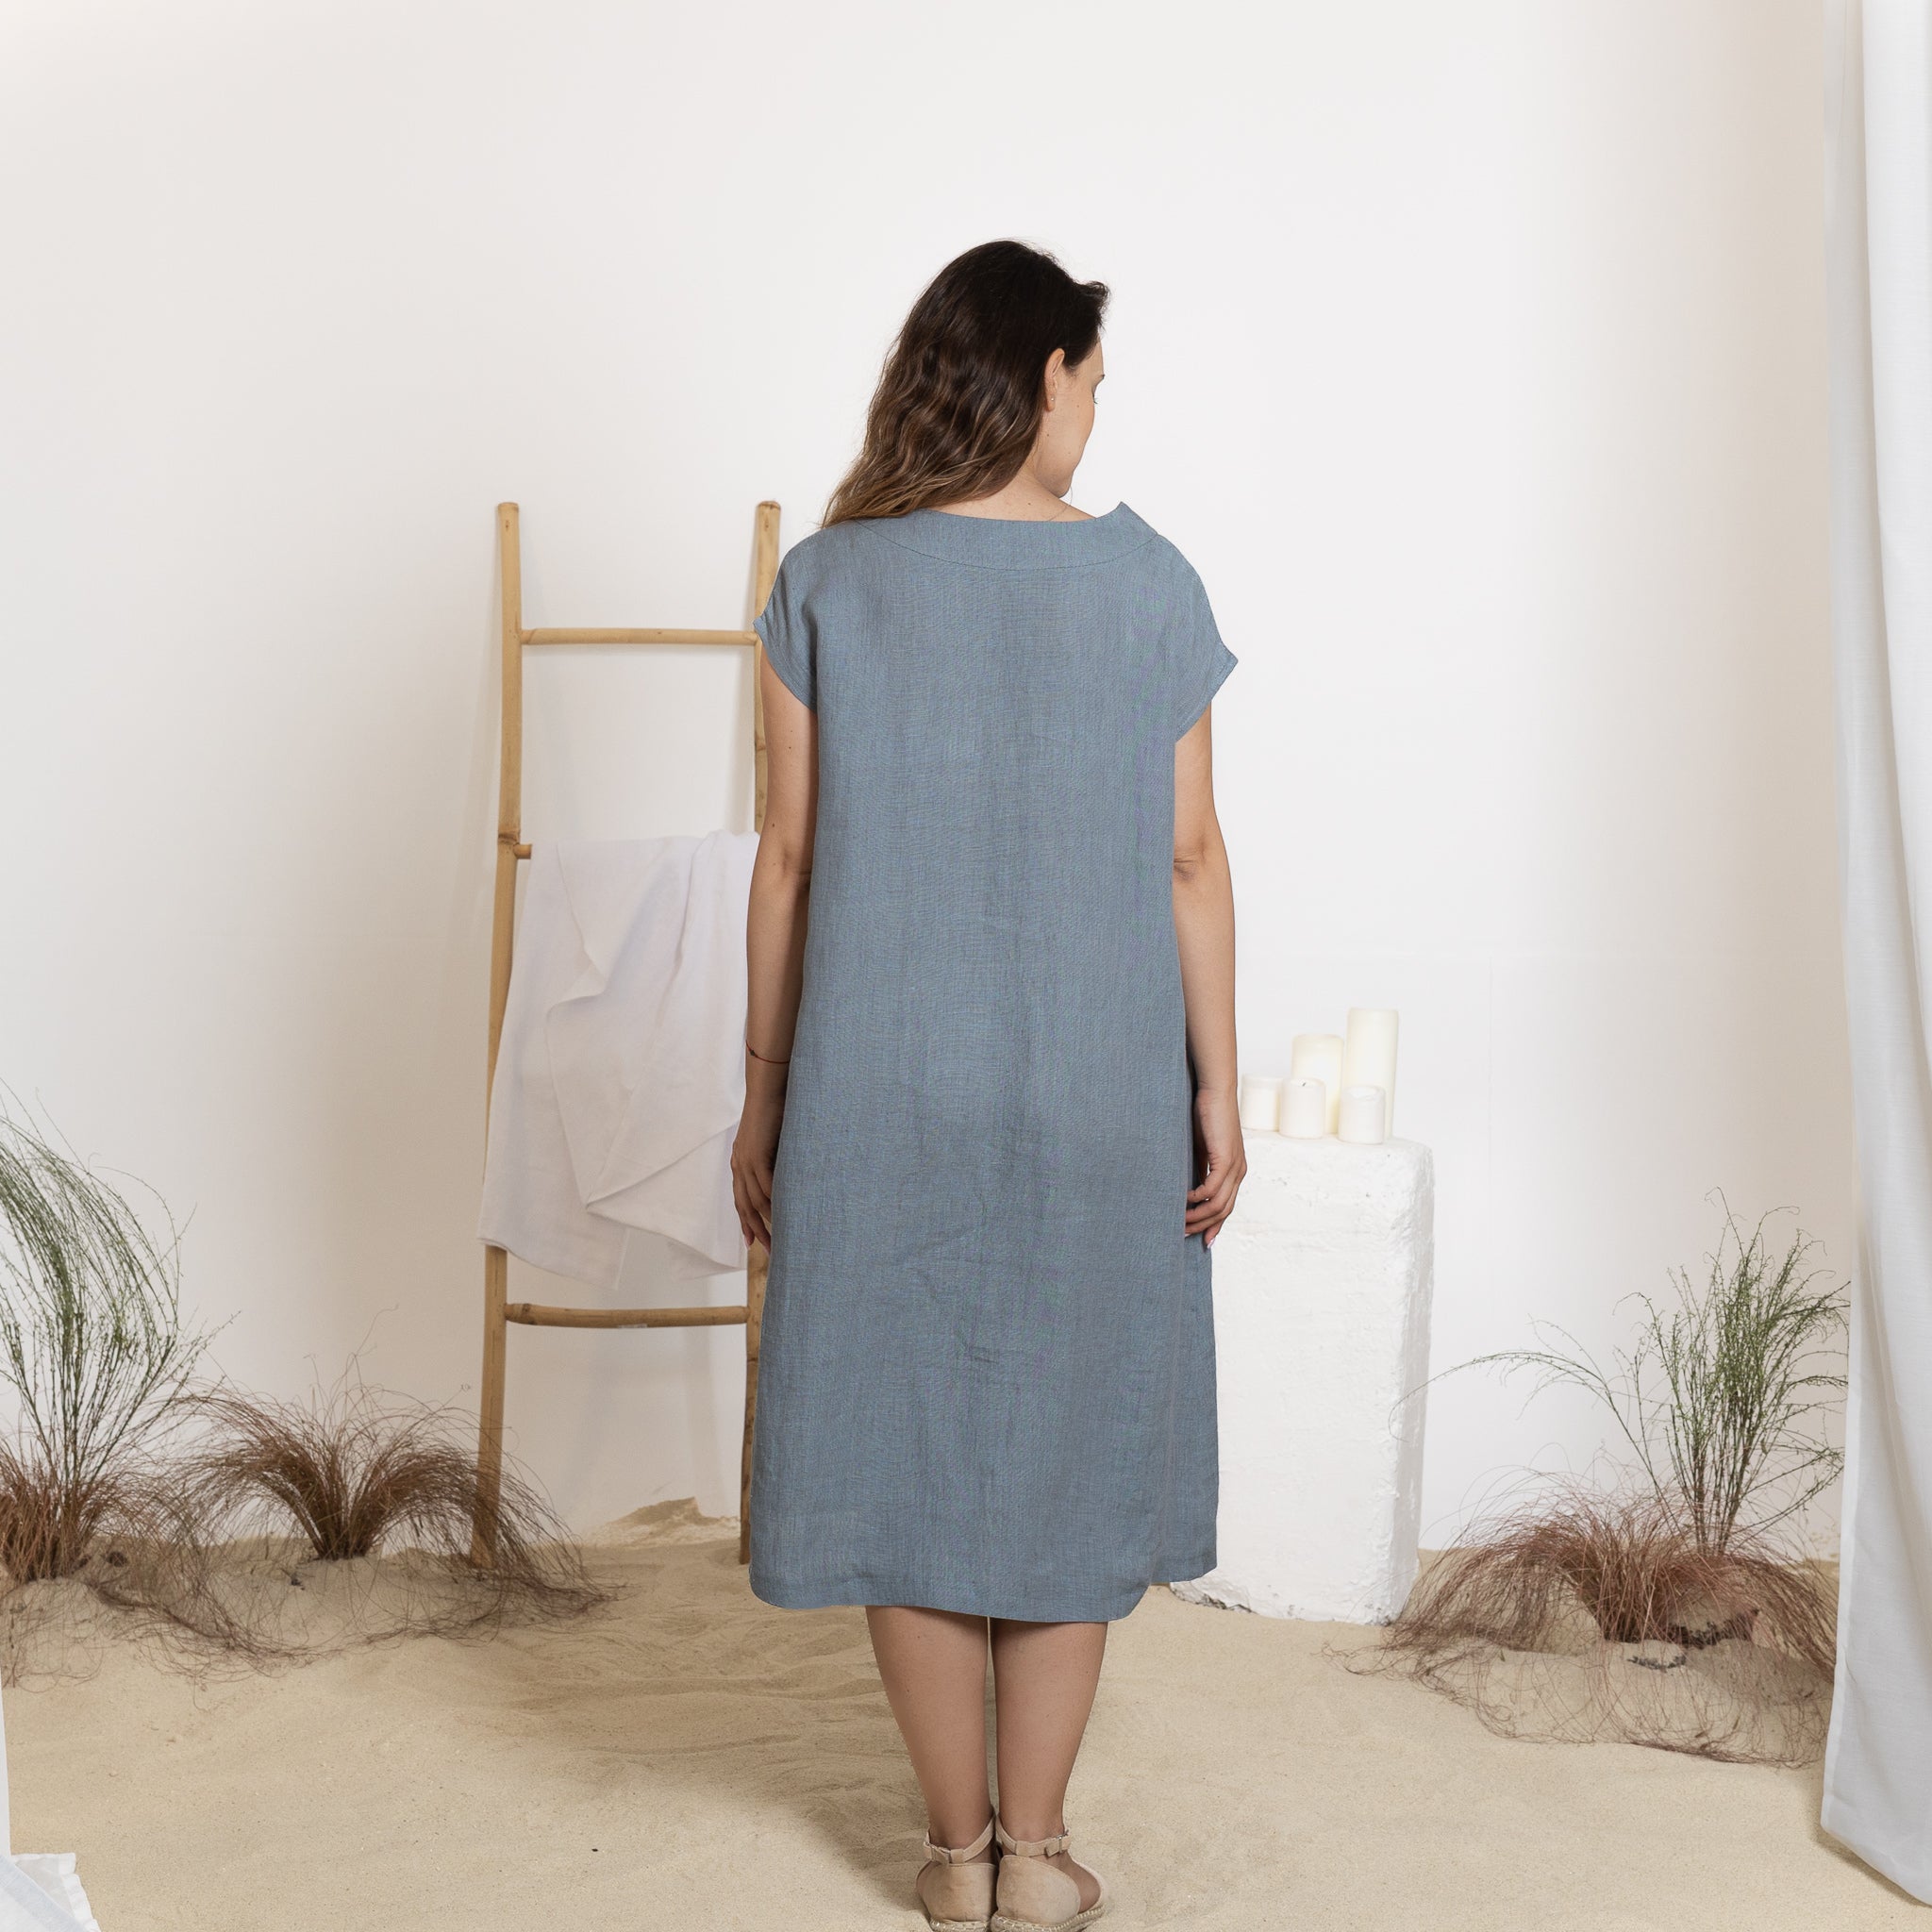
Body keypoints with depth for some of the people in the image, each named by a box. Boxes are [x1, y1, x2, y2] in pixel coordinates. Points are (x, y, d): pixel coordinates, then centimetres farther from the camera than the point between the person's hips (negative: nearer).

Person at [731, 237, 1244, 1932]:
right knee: (1069, 1431, 12)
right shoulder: (1145, 581, -5)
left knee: (905, 1431, 10)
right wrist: (1218, 1088, 5)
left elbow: (789, 857, -2)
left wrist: (765, 1091, 6)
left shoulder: (829, 584, -3)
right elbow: (1190, 860, -4)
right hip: (1095, 1094, 0)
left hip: (879, 1093, 0)